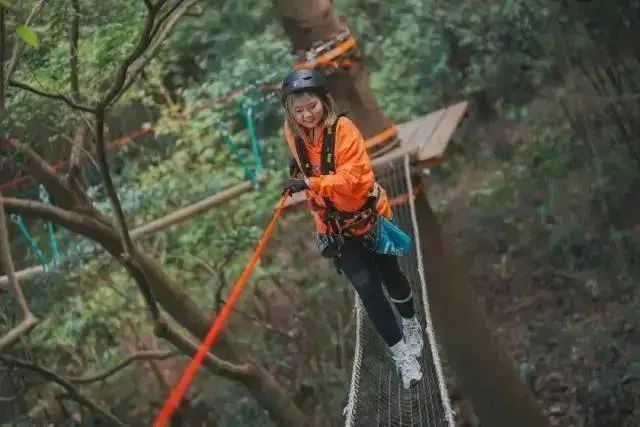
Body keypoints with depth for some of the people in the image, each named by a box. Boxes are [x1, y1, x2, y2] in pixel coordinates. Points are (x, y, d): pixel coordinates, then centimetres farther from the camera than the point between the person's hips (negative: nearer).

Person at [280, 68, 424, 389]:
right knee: (367, 287, -8)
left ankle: (410, 324, 48)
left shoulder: (343, 128, -23)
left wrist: (311, 183, -37)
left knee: (390, 275, 17)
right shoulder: (292, 133, -7)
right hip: (333, 224, 2)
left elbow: (353, 176, -30)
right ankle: (401, 353, 5)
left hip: (369, 214, -2)